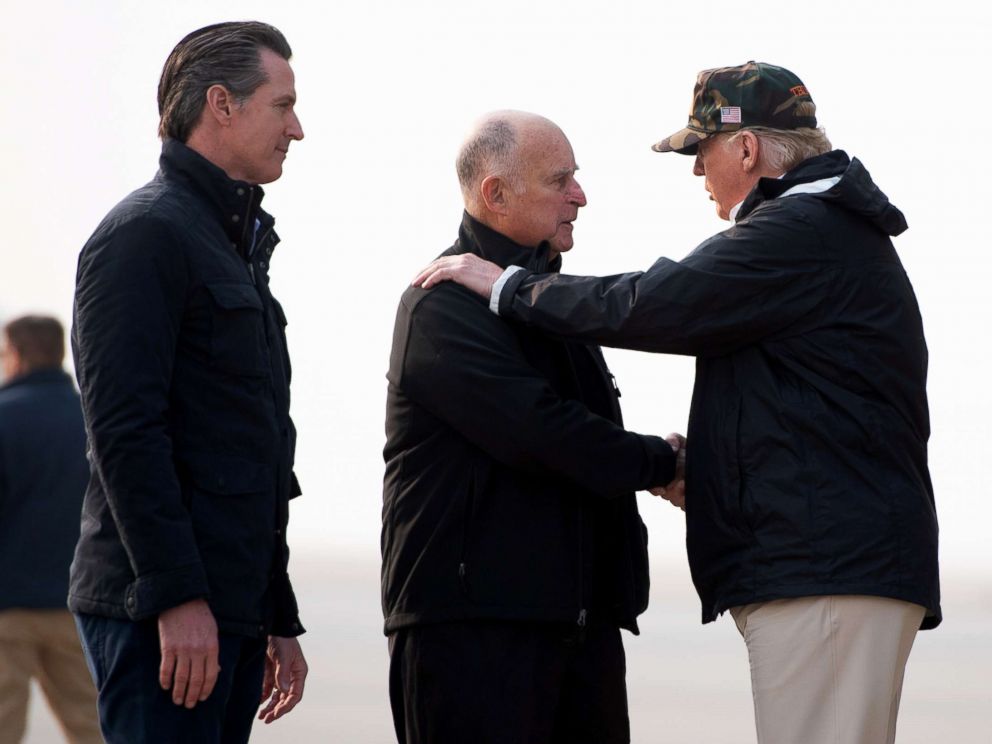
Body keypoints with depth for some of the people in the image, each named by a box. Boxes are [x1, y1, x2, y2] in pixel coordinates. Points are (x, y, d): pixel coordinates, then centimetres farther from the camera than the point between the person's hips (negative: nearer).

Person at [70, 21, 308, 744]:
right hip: (164, 610, -9)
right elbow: (123, 429, -16)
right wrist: (176, 595, -22)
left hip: (232, 613, 9)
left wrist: (279, 621, 24)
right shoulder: (145, 232, -7)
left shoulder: (238, 246, 24)